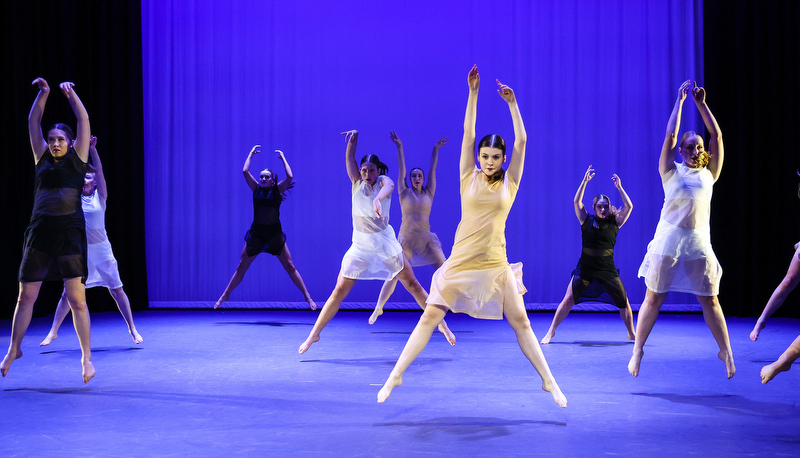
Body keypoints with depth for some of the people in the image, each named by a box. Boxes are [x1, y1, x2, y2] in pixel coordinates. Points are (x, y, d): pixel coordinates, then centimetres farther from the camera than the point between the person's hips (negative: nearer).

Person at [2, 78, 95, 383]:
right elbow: (33, 123, 13)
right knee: (26, 295, 7)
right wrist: (43, 94, 5)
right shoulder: (43, 159, 15)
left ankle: (86, 356, 2)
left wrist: (71, 94, -1)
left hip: (70, 231, -3)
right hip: (40, 231, 3)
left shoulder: (77, 158, 8)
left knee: (76, 298, -7)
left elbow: (84, 120, 2)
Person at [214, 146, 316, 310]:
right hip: (256, 233, 2)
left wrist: (283, 158, -3)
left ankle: (307, 297, 5)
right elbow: (245, 171, -4)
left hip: (275, 234, -2)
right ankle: (225, 295, 16)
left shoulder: (278, 190, 0)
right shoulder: (256, 188, 5)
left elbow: (289, 176, -15)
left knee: (290, 267, 0)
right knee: (241, 267, 6)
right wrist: (251, 154, 5)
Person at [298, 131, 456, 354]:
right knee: (339, 291, -1)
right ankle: (314, 334, 7)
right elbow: (349, 157, -13)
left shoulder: (384, 181, -9)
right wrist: (353, 138, -29)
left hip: (386, 243, -1)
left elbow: (389, 186, -35)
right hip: (360, 246, 2)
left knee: (413, 285, 3)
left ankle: (441, 323, 14)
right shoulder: (357, 182, 0)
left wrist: (378, 199, -56)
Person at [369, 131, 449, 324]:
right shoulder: (404, 193, 3)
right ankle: (378, 308, 14)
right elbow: (401, 168, -3)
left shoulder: (428, 193, 7)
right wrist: (399, 146, -10)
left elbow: (432, 169, 2)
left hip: (426, 239, 1)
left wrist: (436, 149, -3)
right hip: (405, 239, -1)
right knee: (393, 275, 0)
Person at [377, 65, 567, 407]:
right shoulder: (469, 178, 4)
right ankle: (395, 376, 4)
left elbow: (522, 140, 0)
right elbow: (467, 132, 1)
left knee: (520, 321, 3)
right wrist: (473, 93, -3)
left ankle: (548, 381, 14)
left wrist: (512, 103, -3)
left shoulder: (509, 183, 5)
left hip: (495, 266, 1)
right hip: (461, 263, 0)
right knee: (429, 318, -2)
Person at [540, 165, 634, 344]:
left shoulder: (614, 223, 3)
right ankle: (551, 332, -1)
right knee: (568, 299, -10)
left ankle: (632, 334, 21)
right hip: (585, 268, -1)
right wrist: (585, 181, -16)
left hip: (607, 269, 1)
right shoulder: (586, 221, 1)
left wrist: (619, 187, -11)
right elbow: (577, 202, -10)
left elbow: (629, 206, -6)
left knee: (623, 302, 1)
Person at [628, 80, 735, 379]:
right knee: (653, 299, 1)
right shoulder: (671, 172, 5)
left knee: (710, 300, 4)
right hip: (669, 240, -2)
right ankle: (637, 350, 11)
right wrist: (680, 100, 3)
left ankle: (726, 351, 14)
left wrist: (701, 104, 5)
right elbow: (670, 134, -1)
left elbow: (717, 135, 7)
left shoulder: (709, 174, 11)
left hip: (699, 243, 2)